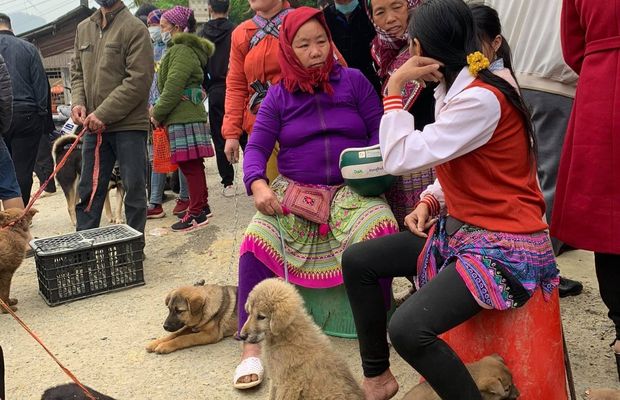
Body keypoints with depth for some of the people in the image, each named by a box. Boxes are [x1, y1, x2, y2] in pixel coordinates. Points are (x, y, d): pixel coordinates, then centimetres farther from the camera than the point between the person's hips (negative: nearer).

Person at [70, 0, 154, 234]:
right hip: (93, 127, 6)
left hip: (129, 125, -6)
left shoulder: (135, 28, -7)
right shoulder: (83, 29, 14)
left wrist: (103, 114, -16)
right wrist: (78, 101, -1)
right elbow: (77, 71, 20)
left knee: (135, 190, 3)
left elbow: (139, 80, -15)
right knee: (88, 191, 10)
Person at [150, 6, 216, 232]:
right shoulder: (183, 48, 21)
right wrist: (158, 110, 14)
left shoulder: (182, 51, -11)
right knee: (193, 165, 14)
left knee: (190, 165, -7)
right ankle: (202, 206, 21)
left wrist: (158, 114, -11)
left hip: (183, 118, -10)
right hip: (188, 115, 10)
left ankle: (197, 213, -3)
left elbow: (173, 87, -18)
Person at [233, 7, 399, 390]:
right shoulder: (278, 95, 8)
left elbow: (379, 130, 3)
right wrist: (258, 185, -20)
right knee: (257, 241, -26)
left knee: (381, 227, -33)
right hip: (294, 191, 1)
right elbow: (257, 146, 1)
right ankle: (252, 347, -20)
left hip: (351, 188, -1)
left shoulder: (354, 80, 5)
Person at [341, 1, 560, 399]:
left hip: (504, 247, -10)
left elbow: (400, 158, -23)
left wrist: (395, 88, -14)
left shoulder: (481, 98, -21)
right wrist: (429, 203, 1)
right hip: (458, 230, 10)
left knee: (408, 328, -28)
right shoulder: (457, 91, 9)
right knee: (357, 260, 6)